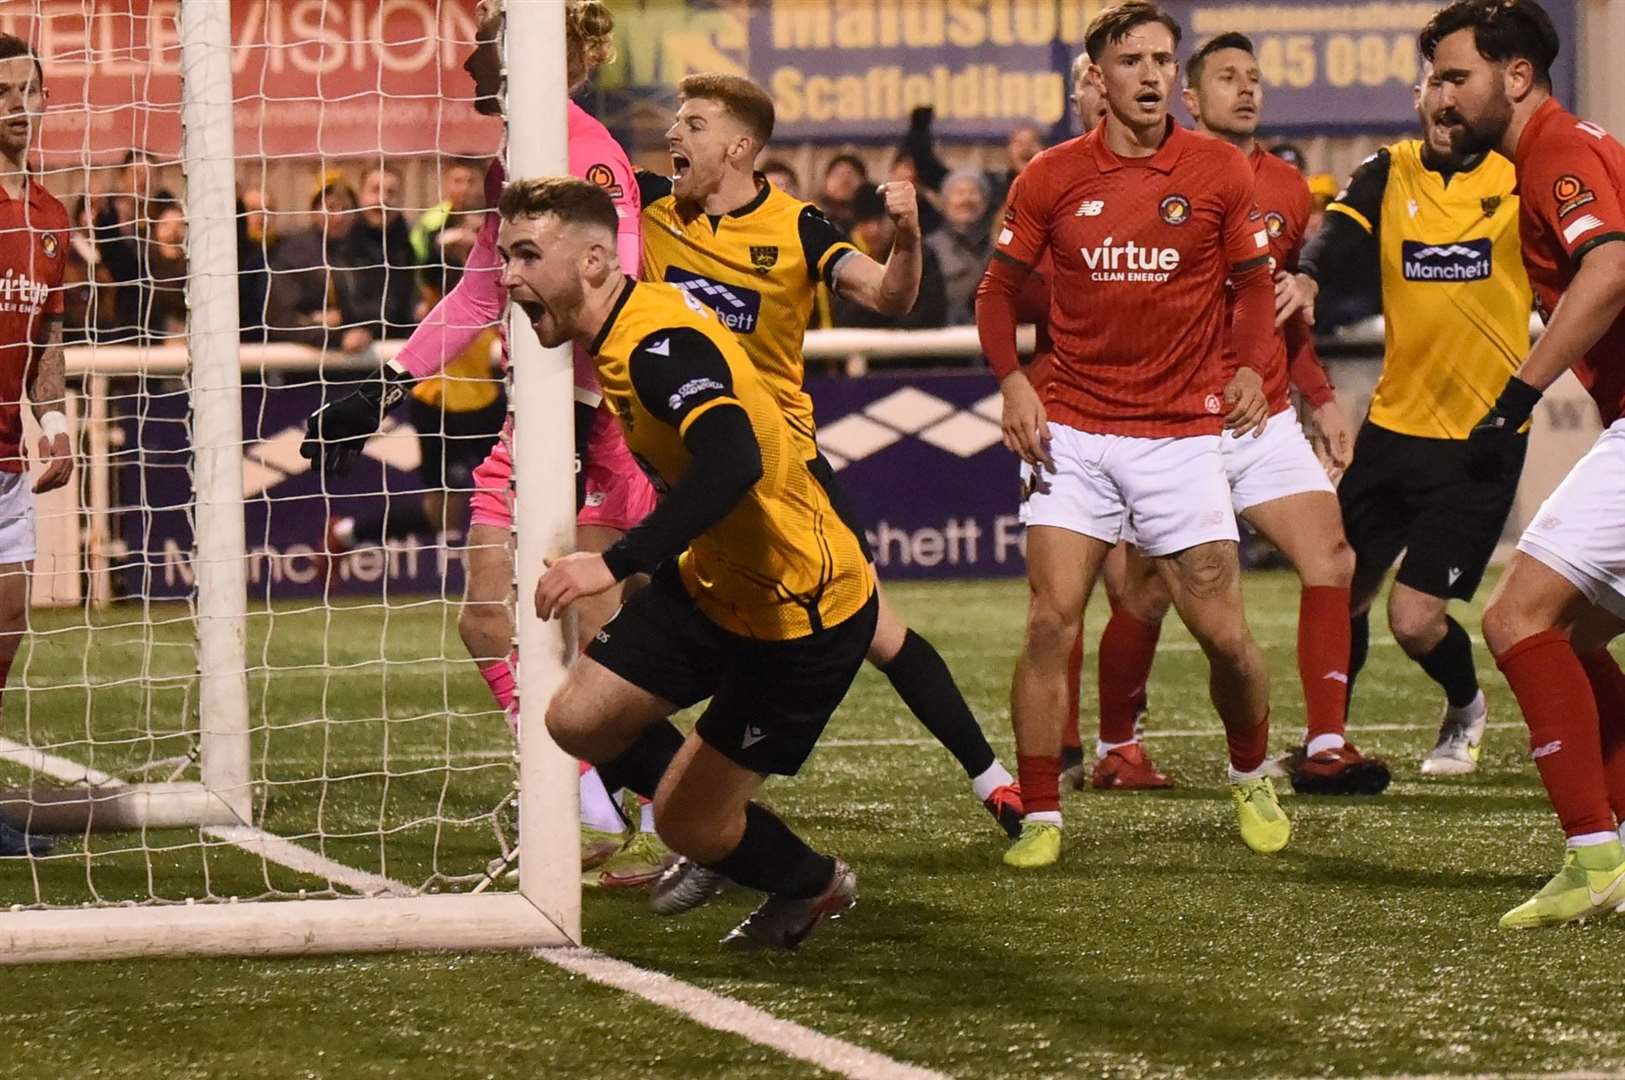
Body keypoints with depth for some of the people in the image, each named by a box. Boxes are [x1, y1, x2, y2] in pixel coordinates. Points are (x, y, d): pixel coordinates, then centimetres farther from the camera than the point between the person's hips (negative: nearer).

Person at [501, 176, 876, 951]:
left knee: (688, 824, -3)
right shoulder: (623, 338, 4)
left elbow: (733, 463, -44)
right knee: (578, 719, 4)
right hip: (710, 583, 9)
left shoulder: (661, 347, -27)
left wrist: (616, 564, -47)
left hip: (803, 614, -9)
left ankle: (813, 887, 27)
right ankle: (719, 834, 27)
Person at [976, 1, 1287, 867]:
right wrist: (1013, 382, -6)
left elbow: (1253, 284, 10)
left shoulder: (1221, 172, 1)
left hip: (1183, 431, 0)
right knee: (1051, 622, -11)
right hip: (1072, 431, 0)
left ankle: (1251, 779, 27)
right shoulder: (1050, 178, 1)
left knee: (1224, 633, -1)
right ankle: (1040, 817, -2)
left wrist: (1250, 367, -8)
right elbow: (999, 287, 10)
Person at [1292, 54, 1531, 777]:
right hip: (1392, 425, 3)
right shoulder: (1387, 176, -1)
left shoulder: (1521, 178, -6)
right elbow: (1339, 244, -18)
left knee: (1415, 620, -5)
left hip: (1481, 441, -3)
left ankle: (1467, 709, 26)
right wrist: (1304, 281, -39)